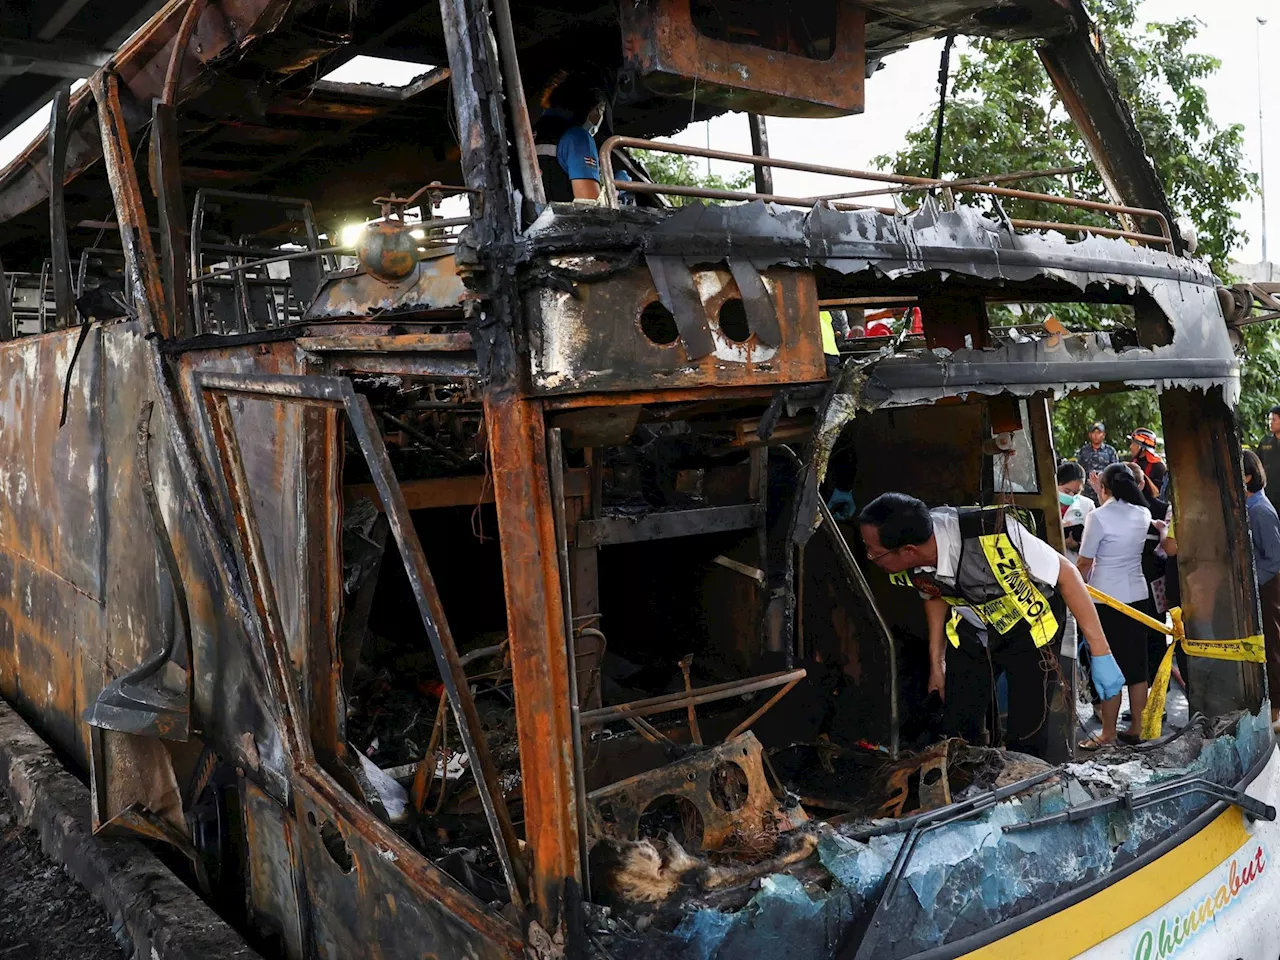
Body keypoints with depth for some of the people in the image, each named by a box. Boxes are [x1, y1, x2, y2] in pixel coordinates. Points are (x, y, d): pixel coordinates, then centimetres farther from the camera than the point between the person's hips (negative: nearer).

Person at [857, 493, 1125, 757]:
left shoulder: (993, 535, -38)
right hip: (969, 636, 4)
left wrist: (1101, 654, -24)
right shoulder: (905, 568, -21)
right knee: (958, 735, 4)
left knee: (1027, 742, -3)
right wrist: (936, 663, 9)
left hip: (1026, 633, -3)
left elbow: (1066, 574, -25)